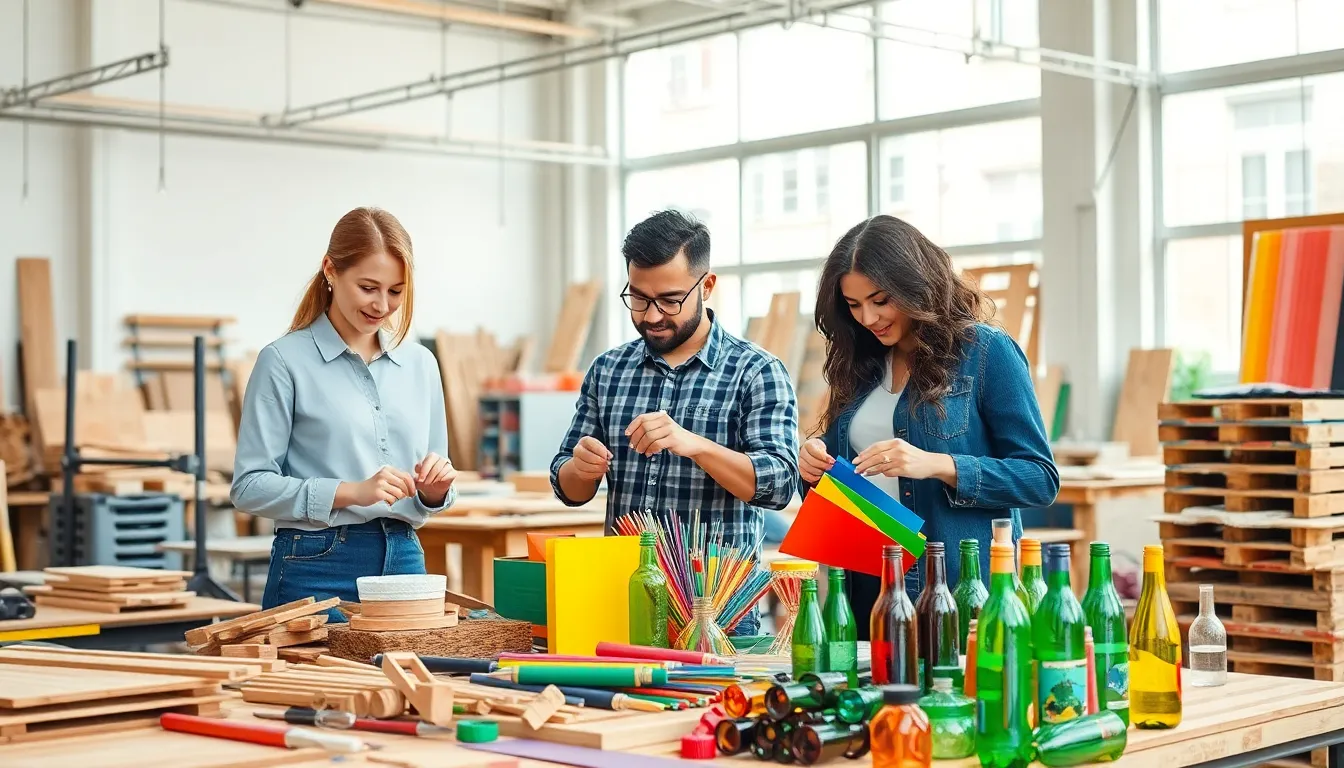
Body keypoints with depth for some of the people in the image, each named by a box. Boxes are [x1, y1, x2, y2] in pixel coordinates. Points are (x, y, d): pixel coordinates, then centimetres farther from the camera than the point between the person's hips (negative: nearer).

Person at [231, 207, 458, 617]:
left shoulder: (420, 364, 11)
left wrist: (434, 488, -6)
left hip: (404, 562, 5)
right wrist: (353, 491, -21)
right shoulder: (285, 360, -6)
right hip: (318, 569, -5)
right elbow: (250, 485, -11)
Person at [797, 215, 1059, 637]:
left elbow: (1040, 478, -10)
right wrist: (815, 467, -5)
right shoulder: (859, 365, 10)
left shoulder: (987, 352, -6)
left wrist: (939, 466, -22)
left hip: (961, 589, -5)